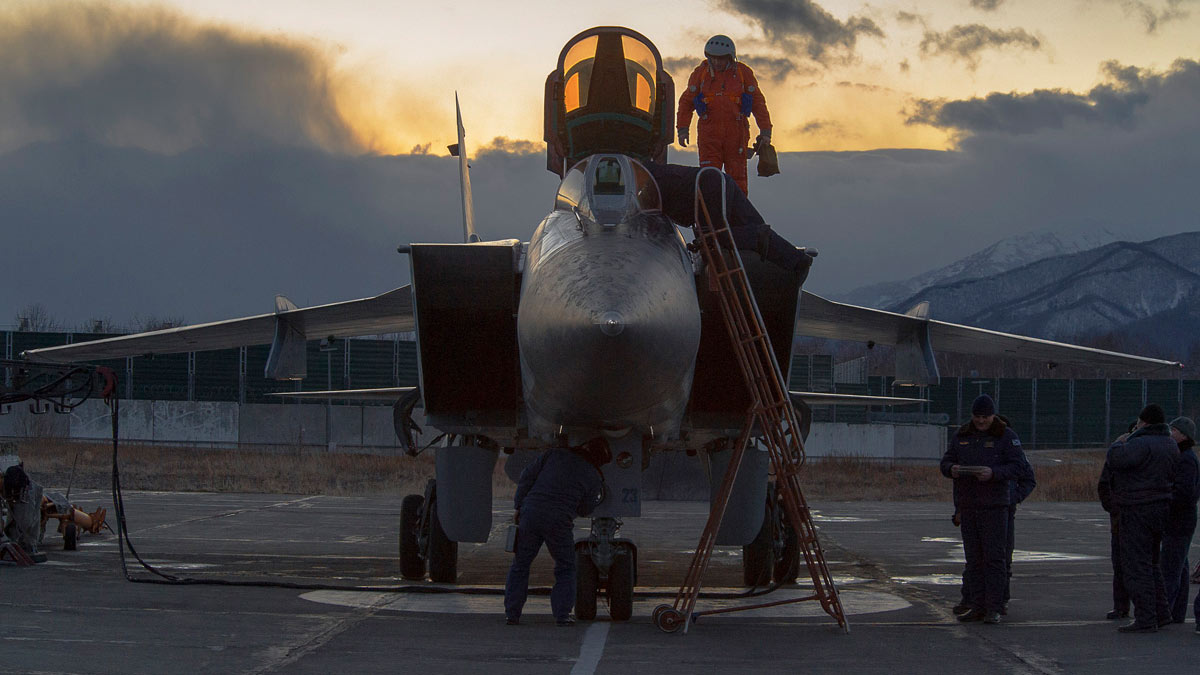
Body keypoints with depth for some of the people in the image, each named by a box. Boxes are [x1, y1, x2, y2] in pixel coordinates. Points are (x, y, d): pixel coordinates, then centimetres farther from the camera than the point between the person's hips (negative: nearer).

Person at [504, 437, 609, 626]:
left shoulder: (555, 454, 10)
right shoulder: (594, 478, 7)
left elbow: (526, 478, 7)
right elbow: (584, 509, 15)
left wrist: (519, 506, 13)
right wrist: (598, 496, 33)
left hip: (531, 513, 2)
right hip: (559, 522, -2)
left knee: (520, 565, 13)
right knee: (565, 568, 16)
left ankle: (512, 613, 9)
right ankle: (562, 614, 5)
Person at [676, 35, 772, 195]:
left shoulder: (743, 72, 5)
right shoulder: (700, 72, 7)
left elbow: (758, 102, 9)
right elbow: (686, 102, 12)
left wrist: (765, 131, 4)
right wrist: (683, 129, 2)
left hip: (736, 133, 0)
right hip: (709, 133, 0)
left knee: (737, 177, 0)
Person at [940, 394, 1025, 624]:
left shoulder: (1006, 436, -1)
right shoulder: (962, 436, 12)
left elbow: (1016, 467, -8)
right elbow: (946, 461, 11)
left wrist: (993, 473, -25)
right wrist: (952, 469, -13)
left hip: (995, 504, -5)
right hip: (967, 505, 5)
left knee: (994, 558, -8)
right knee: (973, 559, 6)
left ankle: (993, 609, -8)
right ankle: (977, 607, 10)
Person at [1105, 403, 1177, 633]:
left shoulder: (1142, 444, -19)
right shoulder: (1170, 445, 10)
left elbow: (1115, 460, -28)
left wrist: (1118, 444, -7)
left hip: (1138, 511, -9)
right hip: (1161, 508, 9)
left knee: (1136, 566, -6)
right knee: (1150, 564, 19)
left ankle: (1145, 620, -8)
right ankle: (1160, 613, 18)